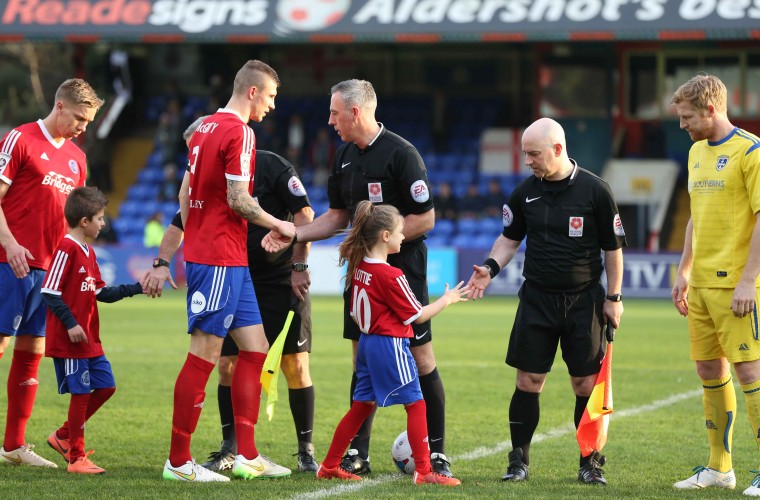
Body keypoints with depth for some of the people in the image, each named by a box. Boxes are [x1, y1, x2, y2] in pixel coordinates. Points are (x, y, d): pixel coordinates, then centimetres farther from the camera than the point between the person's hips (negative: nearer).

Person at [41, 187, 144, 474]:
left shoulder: (88, 252, 16)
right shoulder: (67, 249, -14)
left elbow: (102, 293, 18)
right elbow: (50, 293, -18)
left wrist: (136, 288, 12)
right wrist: (70, 323, -22)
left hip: (89, 340, 10)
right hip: (68, 341, -10)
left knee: (105, 386, 11)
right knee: (81, 392, -5)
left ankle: (63, 437, 22)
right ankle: (76, 458, 4)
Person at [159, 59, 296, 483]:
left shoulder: (206, 127, 14)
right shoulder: (239, 132, -13)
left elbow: (185, 193, 19)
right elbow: (238, 200, -18)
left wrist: (191, 243, 23)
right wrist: (279, 226, -3)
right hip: (221, 259, -10)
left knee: (256, 350, 11)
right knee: (204, 356, -6)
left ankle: (247, 455, 11)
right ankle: (178, 460, -3)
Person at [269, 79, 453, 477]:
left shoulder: (400, 154, -15)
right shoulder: (345, 156, 9)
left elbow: (425, 219, -15)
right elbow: (338, 216, 17)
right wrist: (291, 234, 7)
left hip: (403, 269, -7)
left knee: (421, 360, -3)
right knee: (362, 358, 7)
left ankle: (436, 453, 3)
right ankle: (357, 453, 11)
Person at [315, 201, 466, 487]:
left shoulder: (358, 268, 5)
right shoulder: (390, 276, -18)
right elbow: (417, 315, -11)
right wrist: (446, 300, 1)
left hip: (367, 343, 8)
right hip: (390, 345, -8)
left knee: (362, 406, 15)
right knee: (416, 405, -1)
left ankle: (330, 466, 17)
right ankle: (423, 471, -1)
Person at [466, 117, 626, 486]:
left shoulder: (594, 190, -6)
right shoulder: (525, 192, 2)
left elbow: (613, 246, 0)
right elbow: (510, 238, 14)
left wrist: (613, 297, 0)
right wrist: (490, 268, -4)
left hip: (584, 300, -2)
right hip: (537, 299, 2)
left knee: (587, 385, -1)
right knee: (528, 382, -1)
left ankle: (590, 463, 10)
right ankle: (519, 462, 7)